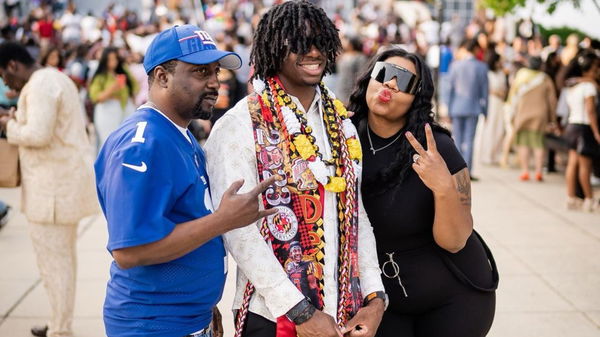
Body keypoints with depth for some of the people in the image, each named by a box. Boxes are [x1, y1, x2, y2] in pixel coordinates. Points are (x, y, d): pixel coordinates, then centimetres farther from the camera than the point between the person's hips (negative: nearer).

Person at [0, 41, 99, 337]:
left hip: (53, 185, -11)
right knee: (63, 256, 18)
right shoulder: (55, 78, 17)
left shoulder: (39, 85, -16)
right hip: (66, 179, 11)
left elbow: (37, 134, -25)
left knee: (53, 260, -4)